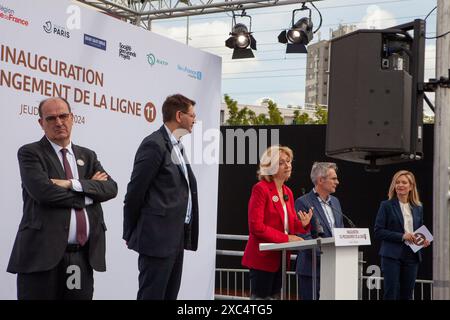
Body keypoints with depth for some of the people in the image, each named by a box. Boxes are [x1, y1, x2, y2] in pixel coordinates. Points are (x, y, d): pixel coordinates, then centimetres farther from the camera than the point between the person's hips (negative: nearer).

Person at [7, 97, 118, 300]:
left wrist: (73, 184, -12)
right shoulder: (30, 153, 2)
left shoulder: (88, 156, 17)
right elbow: (42, 190, -15)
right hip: (43, 253, -4)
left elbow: (110, 188, 2)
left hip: (84, 256, 5)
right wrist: (87, 194, -5)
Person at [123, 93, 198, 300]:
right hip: (157, 237, -9)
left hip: (176, 237, 9)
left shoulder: (176, 146, 15)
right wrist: (130, 234, -2)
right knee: (152, 295, -3)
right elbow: (135, 191, -11)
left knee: (169, 296, 13)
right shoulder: (154, 145, -12)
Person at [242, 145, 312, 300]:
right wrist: (285, 238, -17)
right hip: (263, 258, -8)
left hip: (280, 258, 8)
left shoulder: (288, 192, 14)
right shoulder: (260, 188, -11)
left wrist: (303, 224, -6)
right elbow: (256, 226, -17)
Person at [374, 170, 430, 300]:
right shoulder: (386, 205, -2)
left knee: (406, 294, 8)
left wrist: (424, 240, -2)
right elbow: (378, 232, -7)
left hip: (412, 256, 4)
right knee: (391, 294, -5)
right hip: (392, 256, -4)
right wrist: (401, 236, -17)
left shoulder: (418, 208, 12)